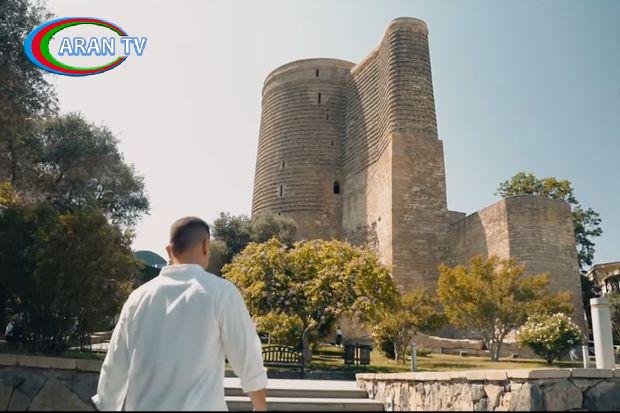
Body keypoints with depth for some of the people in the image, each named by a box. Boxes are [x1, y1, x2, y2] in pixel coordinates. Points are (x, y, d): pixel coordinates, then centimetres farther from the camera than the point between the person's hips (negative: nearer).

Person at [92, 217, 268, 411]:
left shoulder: (139, 296, 1)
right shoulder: (220, 292, -9)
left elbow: (115, 366, 8)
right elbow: (247, 356, -3)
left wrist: (106, 406, 22)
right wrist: (260, 406, 12)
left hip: (141, 406, 4)